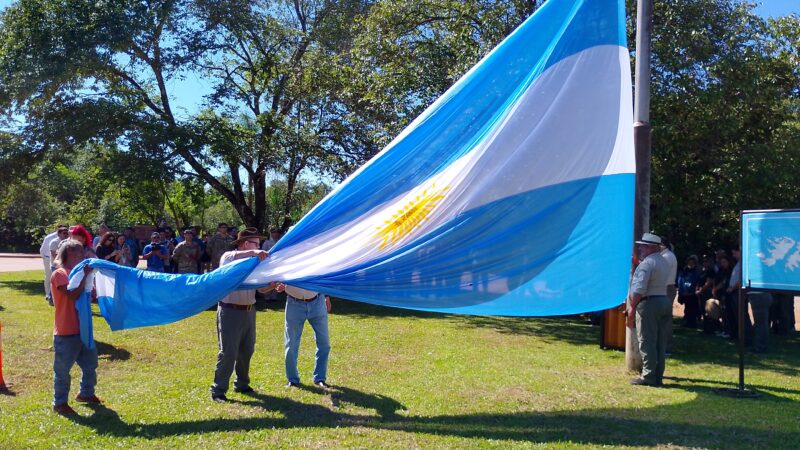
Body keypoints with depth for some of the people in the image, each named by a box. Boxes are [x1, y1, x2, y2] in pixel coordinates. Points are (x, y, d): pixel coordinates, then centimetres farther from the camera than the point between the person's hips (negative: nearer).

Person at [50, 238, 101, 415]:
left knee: (90, 363, 18)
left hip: (82, 329, 8)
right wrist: (85, 275, -20)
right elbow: (73, 294, -25)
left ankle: (86, 393, 35)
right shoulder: (59, 274, -12)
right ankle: (60, 403, 15)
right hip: (66, 333, -8)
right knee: (63, 369, 3)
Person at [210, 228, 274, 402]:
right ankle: (218, 390, 1)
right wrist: (253, 252, -43)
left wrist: (274, 285, -8)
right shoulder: (228, 257, -6)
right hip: (230, 311, -7)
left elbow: (261, 288, 13)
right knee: (228, 352, -7)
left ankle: (242, 384, 31)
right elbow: (231, 257, -32)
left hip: (249, 311, 7)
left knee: (247, 350, 15)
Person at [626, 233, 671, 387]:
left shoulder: (646, 263, -13)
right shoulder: (664, 262, 17)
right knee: (660, 343, 10)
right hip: (665, 301, 9)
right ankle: (658, 376, 14)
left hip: (649, 303, -9)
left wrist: (632, 307, -14)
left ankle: (648, 376, -2)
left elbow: (639, 289, -20)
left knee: (647, 342, -4)